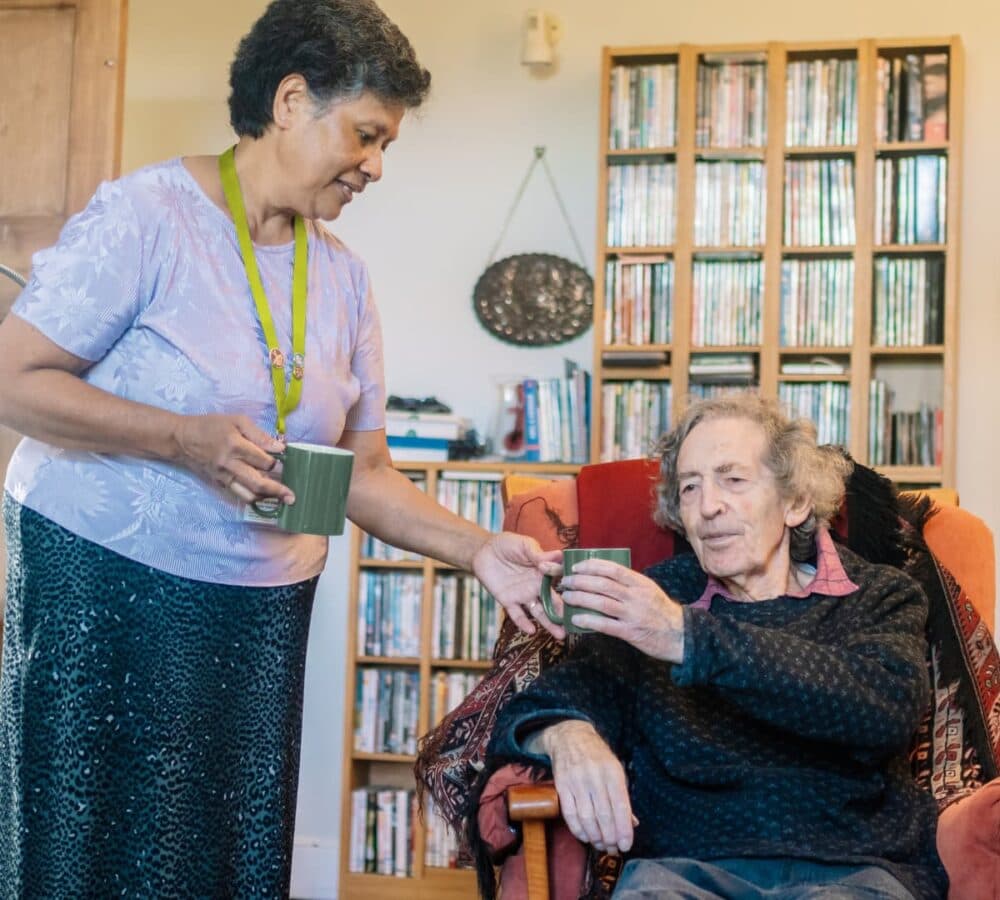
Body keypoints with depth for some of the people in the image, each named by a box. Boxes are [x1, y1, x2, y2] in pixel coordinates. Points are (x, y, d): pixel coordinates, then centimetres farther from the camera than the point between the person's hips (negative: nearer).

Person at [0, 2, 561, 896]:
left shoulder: (343, 277, 9)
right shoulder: (146, 214, -10)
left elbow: (363, 471, 10)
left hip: (260, 615, 6)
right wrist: (186, 438, -23)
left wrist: (478, 550, -4)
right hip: (101, 586, -5)